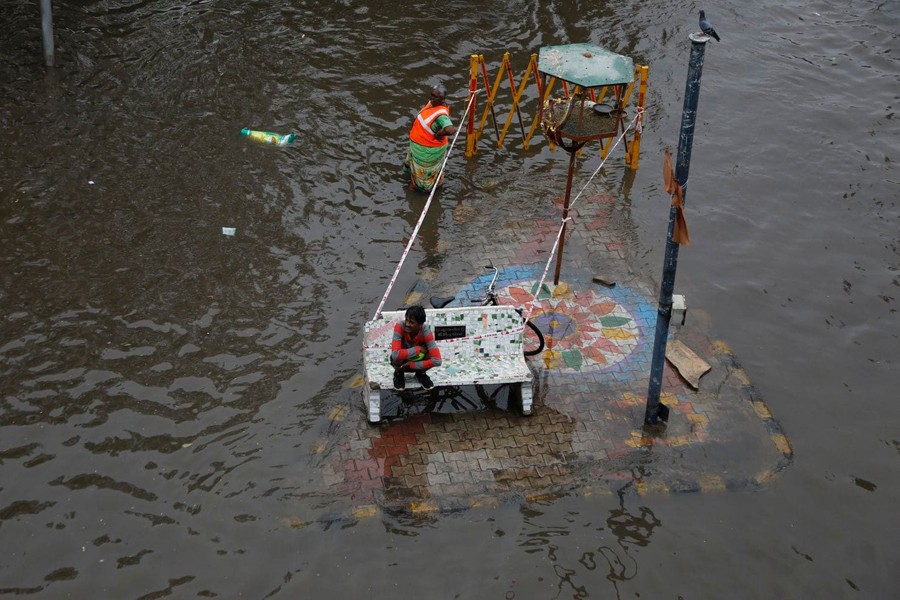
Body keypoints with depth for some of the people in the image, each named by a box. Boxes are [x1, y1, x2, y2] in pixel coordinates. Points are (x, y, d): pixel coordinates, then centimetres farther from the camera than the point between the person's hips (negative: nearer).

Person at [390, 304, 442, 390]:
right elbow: (395, 355, -42)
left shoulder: (426, 331, -29)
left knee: (431, 354, -30)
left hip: (417, 361, 1)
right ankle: (398, 373, 1)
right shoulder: (400, 326, -31)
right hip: (401, 361, -1)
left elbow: (437, 360, -35)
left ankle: (421, 373, 3)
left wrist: (410, 365, -34)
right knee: (396, 358, -36)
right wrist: (417, 349, -36)